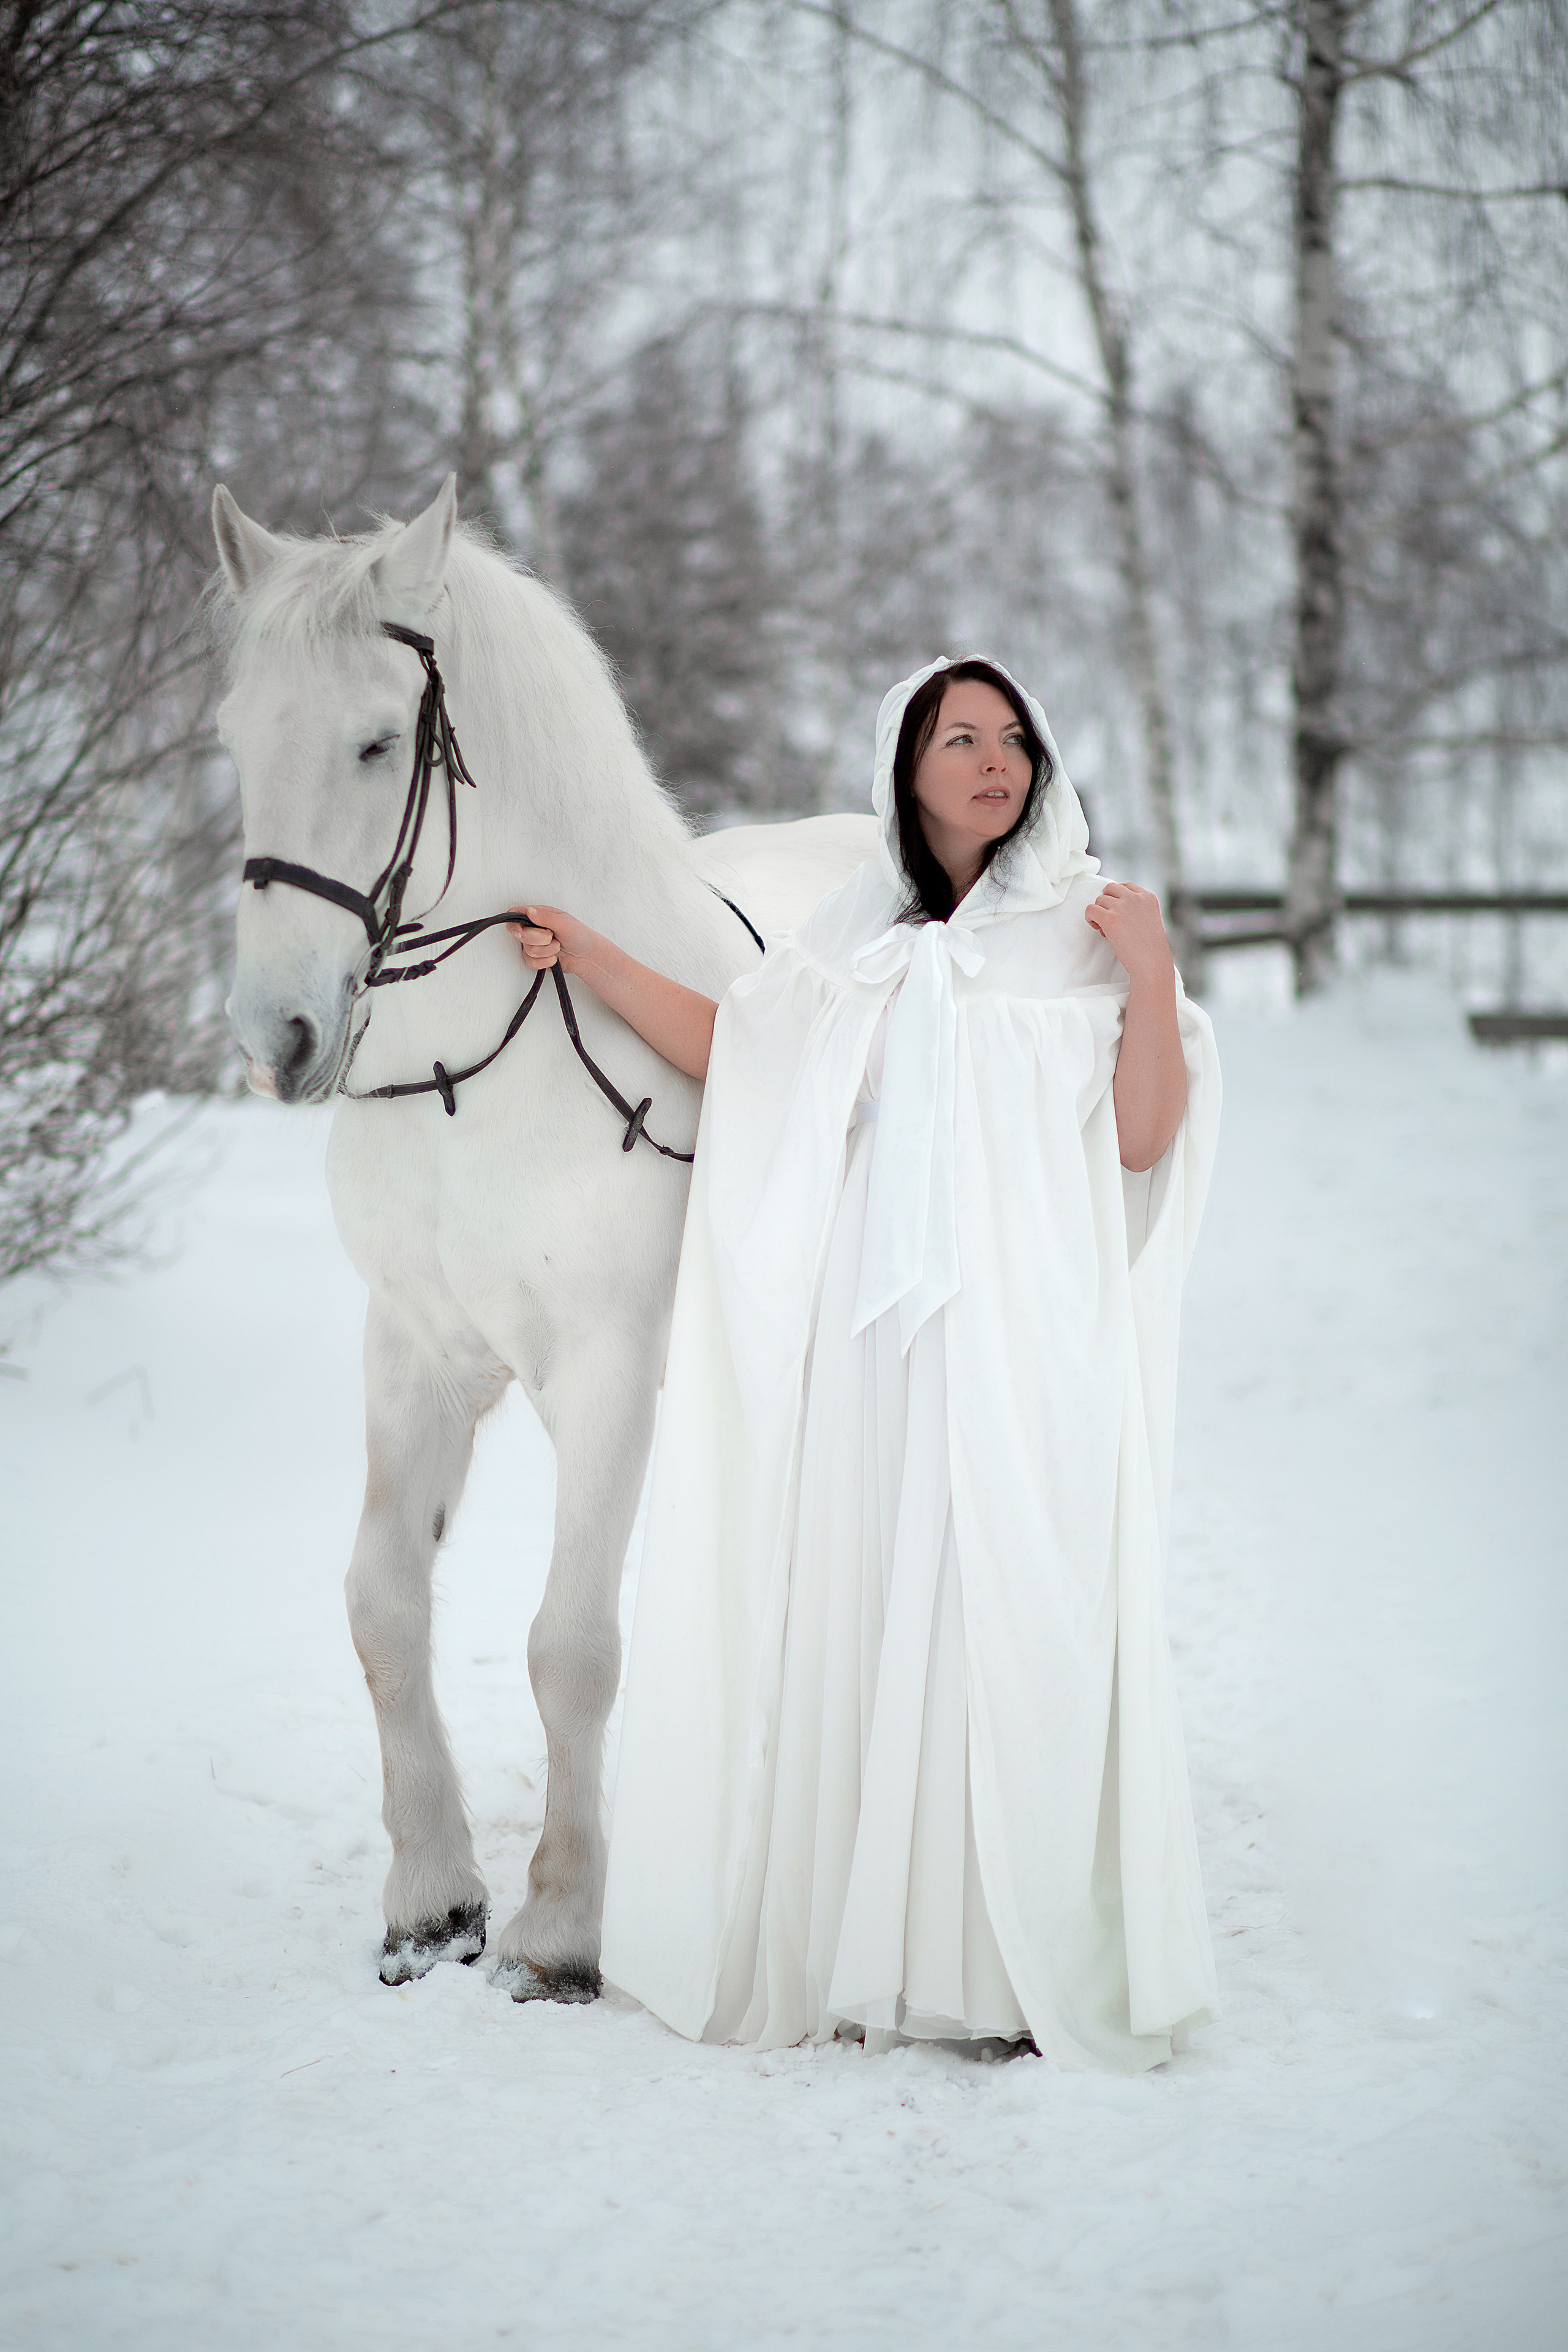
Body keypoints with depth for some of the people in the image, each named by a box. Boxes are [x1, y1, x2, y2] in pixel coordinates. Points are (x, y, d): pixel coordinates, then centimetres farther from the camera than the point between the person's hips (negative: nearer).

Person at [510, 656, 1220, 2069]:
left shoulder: (1086, 925, 3)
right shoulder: (857, 932, 14)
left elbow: (1141, 1140, -2)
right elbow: (735, 1050, 22)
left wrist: (1154, 984, -15)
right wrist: (595, 963, 14)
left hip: (1027, 1346, -4)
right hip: (866, 1343, 4)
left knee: (1018, 1621, -5)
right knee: (861, 1620, 4)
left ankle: (1052, 1965, 3)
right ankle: (874, 1946, 14)